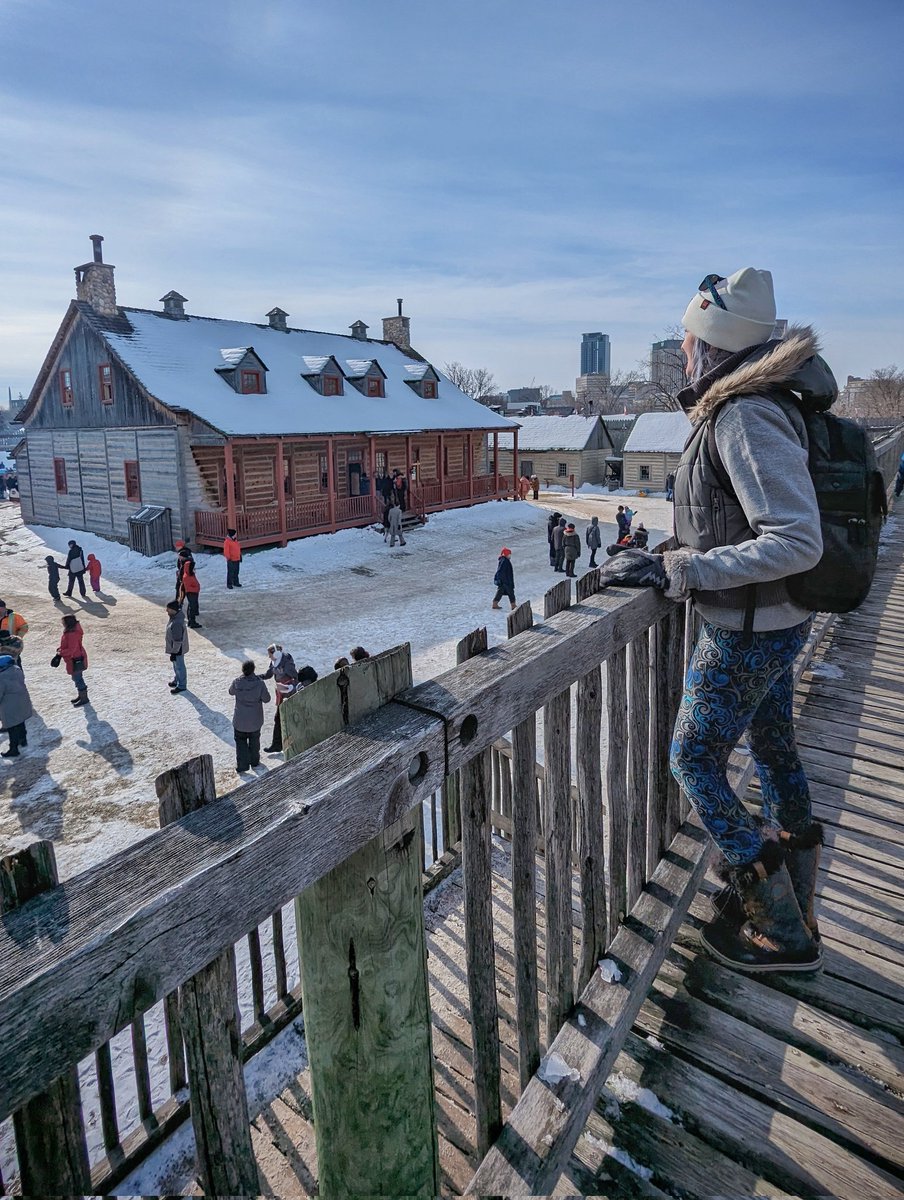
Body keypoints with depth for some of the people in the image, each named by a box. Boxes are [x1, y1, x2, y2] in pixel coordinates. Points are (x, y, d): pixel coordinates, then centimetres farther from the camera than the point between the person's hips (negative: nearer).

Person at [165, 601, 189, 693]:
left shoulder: (177, 623, -35)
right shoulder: (175, 617, -3)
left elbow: (178, 640, -28)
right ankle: (176, 680, 46)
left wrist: (174, 652, -20)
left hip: (177, 649, -9)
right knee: (176, 665, 27)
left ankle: (181, 686, 25)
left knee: (179, 666, 9)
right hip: (174, 647, 9)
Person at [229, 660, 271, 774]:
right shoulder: (259, 683, -20)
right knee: (254, 741, 22)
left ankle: (241, 767, 13)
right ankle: (254, 762, 36)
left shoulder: (236, 683, -16)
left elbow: (231, 692, 7)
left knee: (240, 742, 14)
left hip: (240, 720, 0)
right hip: (255, 720, 0)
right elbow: (266, 699, -11)